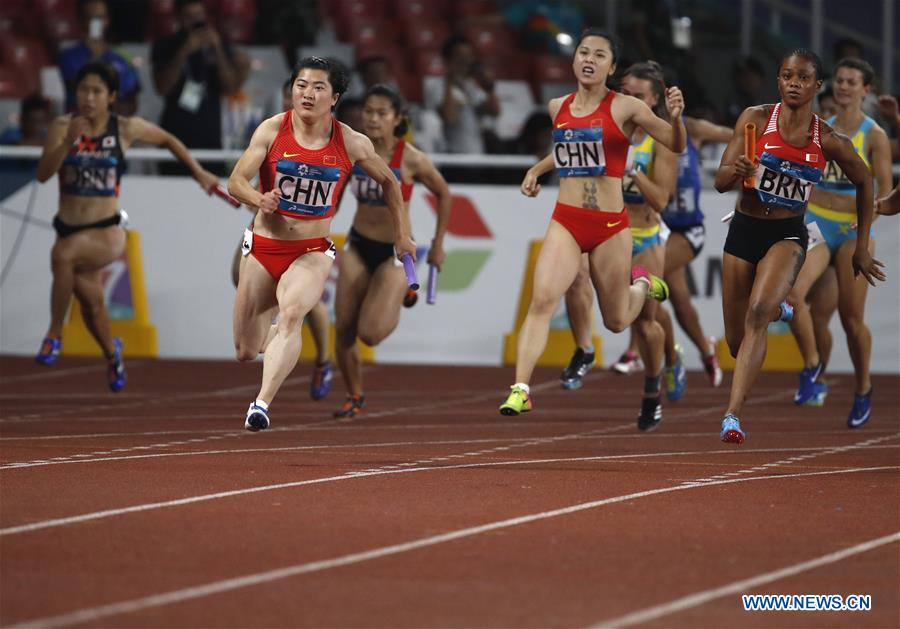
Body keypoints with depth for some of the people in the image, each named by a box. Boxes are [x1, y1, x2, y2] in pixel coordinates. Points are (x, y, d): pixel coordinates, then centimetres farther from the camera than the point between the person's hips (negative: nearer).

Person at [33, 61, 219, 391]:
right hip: (69, 228, 3)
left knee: (62, 253, -34)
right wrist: (68, 142, -29)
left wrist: (199, 173, 14)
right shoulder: (63, 126, -5)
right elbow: (43, 174, -16)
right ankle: (111, 353, 49)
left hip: (107, 231, -3)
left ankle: (54, 334, -17)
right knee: (92, 305, 14)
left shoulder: (126, 128, -6)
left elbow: (168, 140, 13)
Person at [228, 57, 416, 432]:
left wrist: (402, 235, 16)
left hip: (312, 253, -1)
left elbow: (388, 181, 14)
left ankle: (262, 404, -41)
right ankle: (278, 337, 45)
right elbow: (236, 182, -12)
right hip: (263, 247, 1)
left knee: (292, 312, -33)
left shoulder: (352, 144, -4)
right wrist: (260, 199, -34)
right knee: (246, 352, 6)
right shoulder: (272, 130, -7)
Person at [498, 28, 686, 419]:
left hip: (610, 225, -2)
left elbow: (676, 146, -3)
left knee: (616, 322, 11)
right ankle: (520, 390, -23)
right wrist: (536, 170, 16)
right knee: (542, 299, -21)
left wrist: (675, 118, -22)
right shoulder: (558, 107, 8)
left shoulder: (624, 108, -5)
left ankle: (642, 284, 45)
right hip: (566, 222, 2)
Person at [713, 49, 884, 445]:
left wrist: (862, 247, 14)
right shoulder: (756, 118, -8)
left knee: (757, 313, -30)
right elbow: (720, 183, -10)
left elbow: (864, 183, 12)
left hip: (787, 235, -2)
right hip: (744, 230, 2)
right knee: (736, 342, 11)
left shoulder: (829, 141, -6)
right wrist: (736, 171, -34)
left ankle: (732, 415, -33)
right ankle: (779, 310, 49)